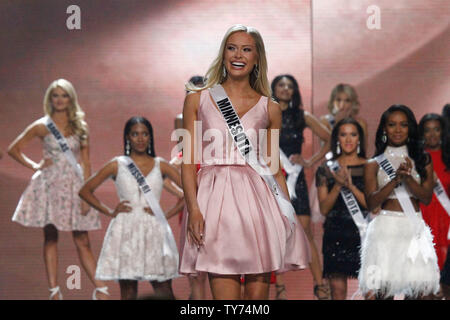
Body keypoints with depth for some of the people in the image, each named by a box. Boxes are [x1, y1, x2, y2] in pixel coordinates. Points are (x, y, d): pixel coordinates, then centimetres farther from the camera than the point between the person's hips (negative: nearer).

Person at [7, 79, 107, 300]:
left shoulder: (79, 127, 7)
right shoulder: (42, 126, 2)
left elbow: (85, 163, 5)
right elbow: (13, 149, 7)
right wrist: (34, 166, 0)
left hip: (74, 186, 1)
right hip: (49, 185, -1)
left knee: (82, 242, -2)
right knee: (50, 239, 0)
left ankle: (100, 289, -4)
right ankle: (54, 291, 1)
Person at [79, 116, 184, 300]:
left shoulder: (160, 166, 7)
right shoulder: (117, 165, 6)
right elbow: (85, 190, 10)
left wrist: (167, 215, -3)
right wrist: (109, 212, 2)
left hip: (154, 231, 1)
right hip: (126, 232, 0)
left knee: (164, 291, -2)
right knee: (128, 292, -1)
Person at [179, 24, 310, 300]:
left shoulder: (269, 109, 11)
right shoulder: (197, 99, 8)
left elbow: (274, 168, 13)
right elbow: (188, 161, 4)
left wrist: (288, 214, 5)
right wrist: (193, 209, -8)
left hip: (258, 198, 2)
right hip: (215, 199, -1)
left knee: (258, 294, 1)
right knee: (225, 295, -8)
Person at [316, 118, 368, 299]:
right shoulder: (326, 170, 8)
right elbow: (324, 209, 4)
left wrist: (351, 186, -14)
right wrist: (338, 185, -10)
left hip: (363, 232, -1)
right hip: (336, 235, 1)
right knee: (338, 291, -2)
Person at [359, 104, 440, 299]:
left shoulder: (422, 160, 9)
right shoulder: (374, 165, 4)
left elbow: (426, 198, 1)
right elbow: (371, 203, -5)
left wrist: (408, 178, -16)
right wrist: (396, 179, -16)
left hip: (414, 228, 2)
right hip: (386, 227, -2)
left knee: (418, 290, -2)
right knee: (384, 290, -5)